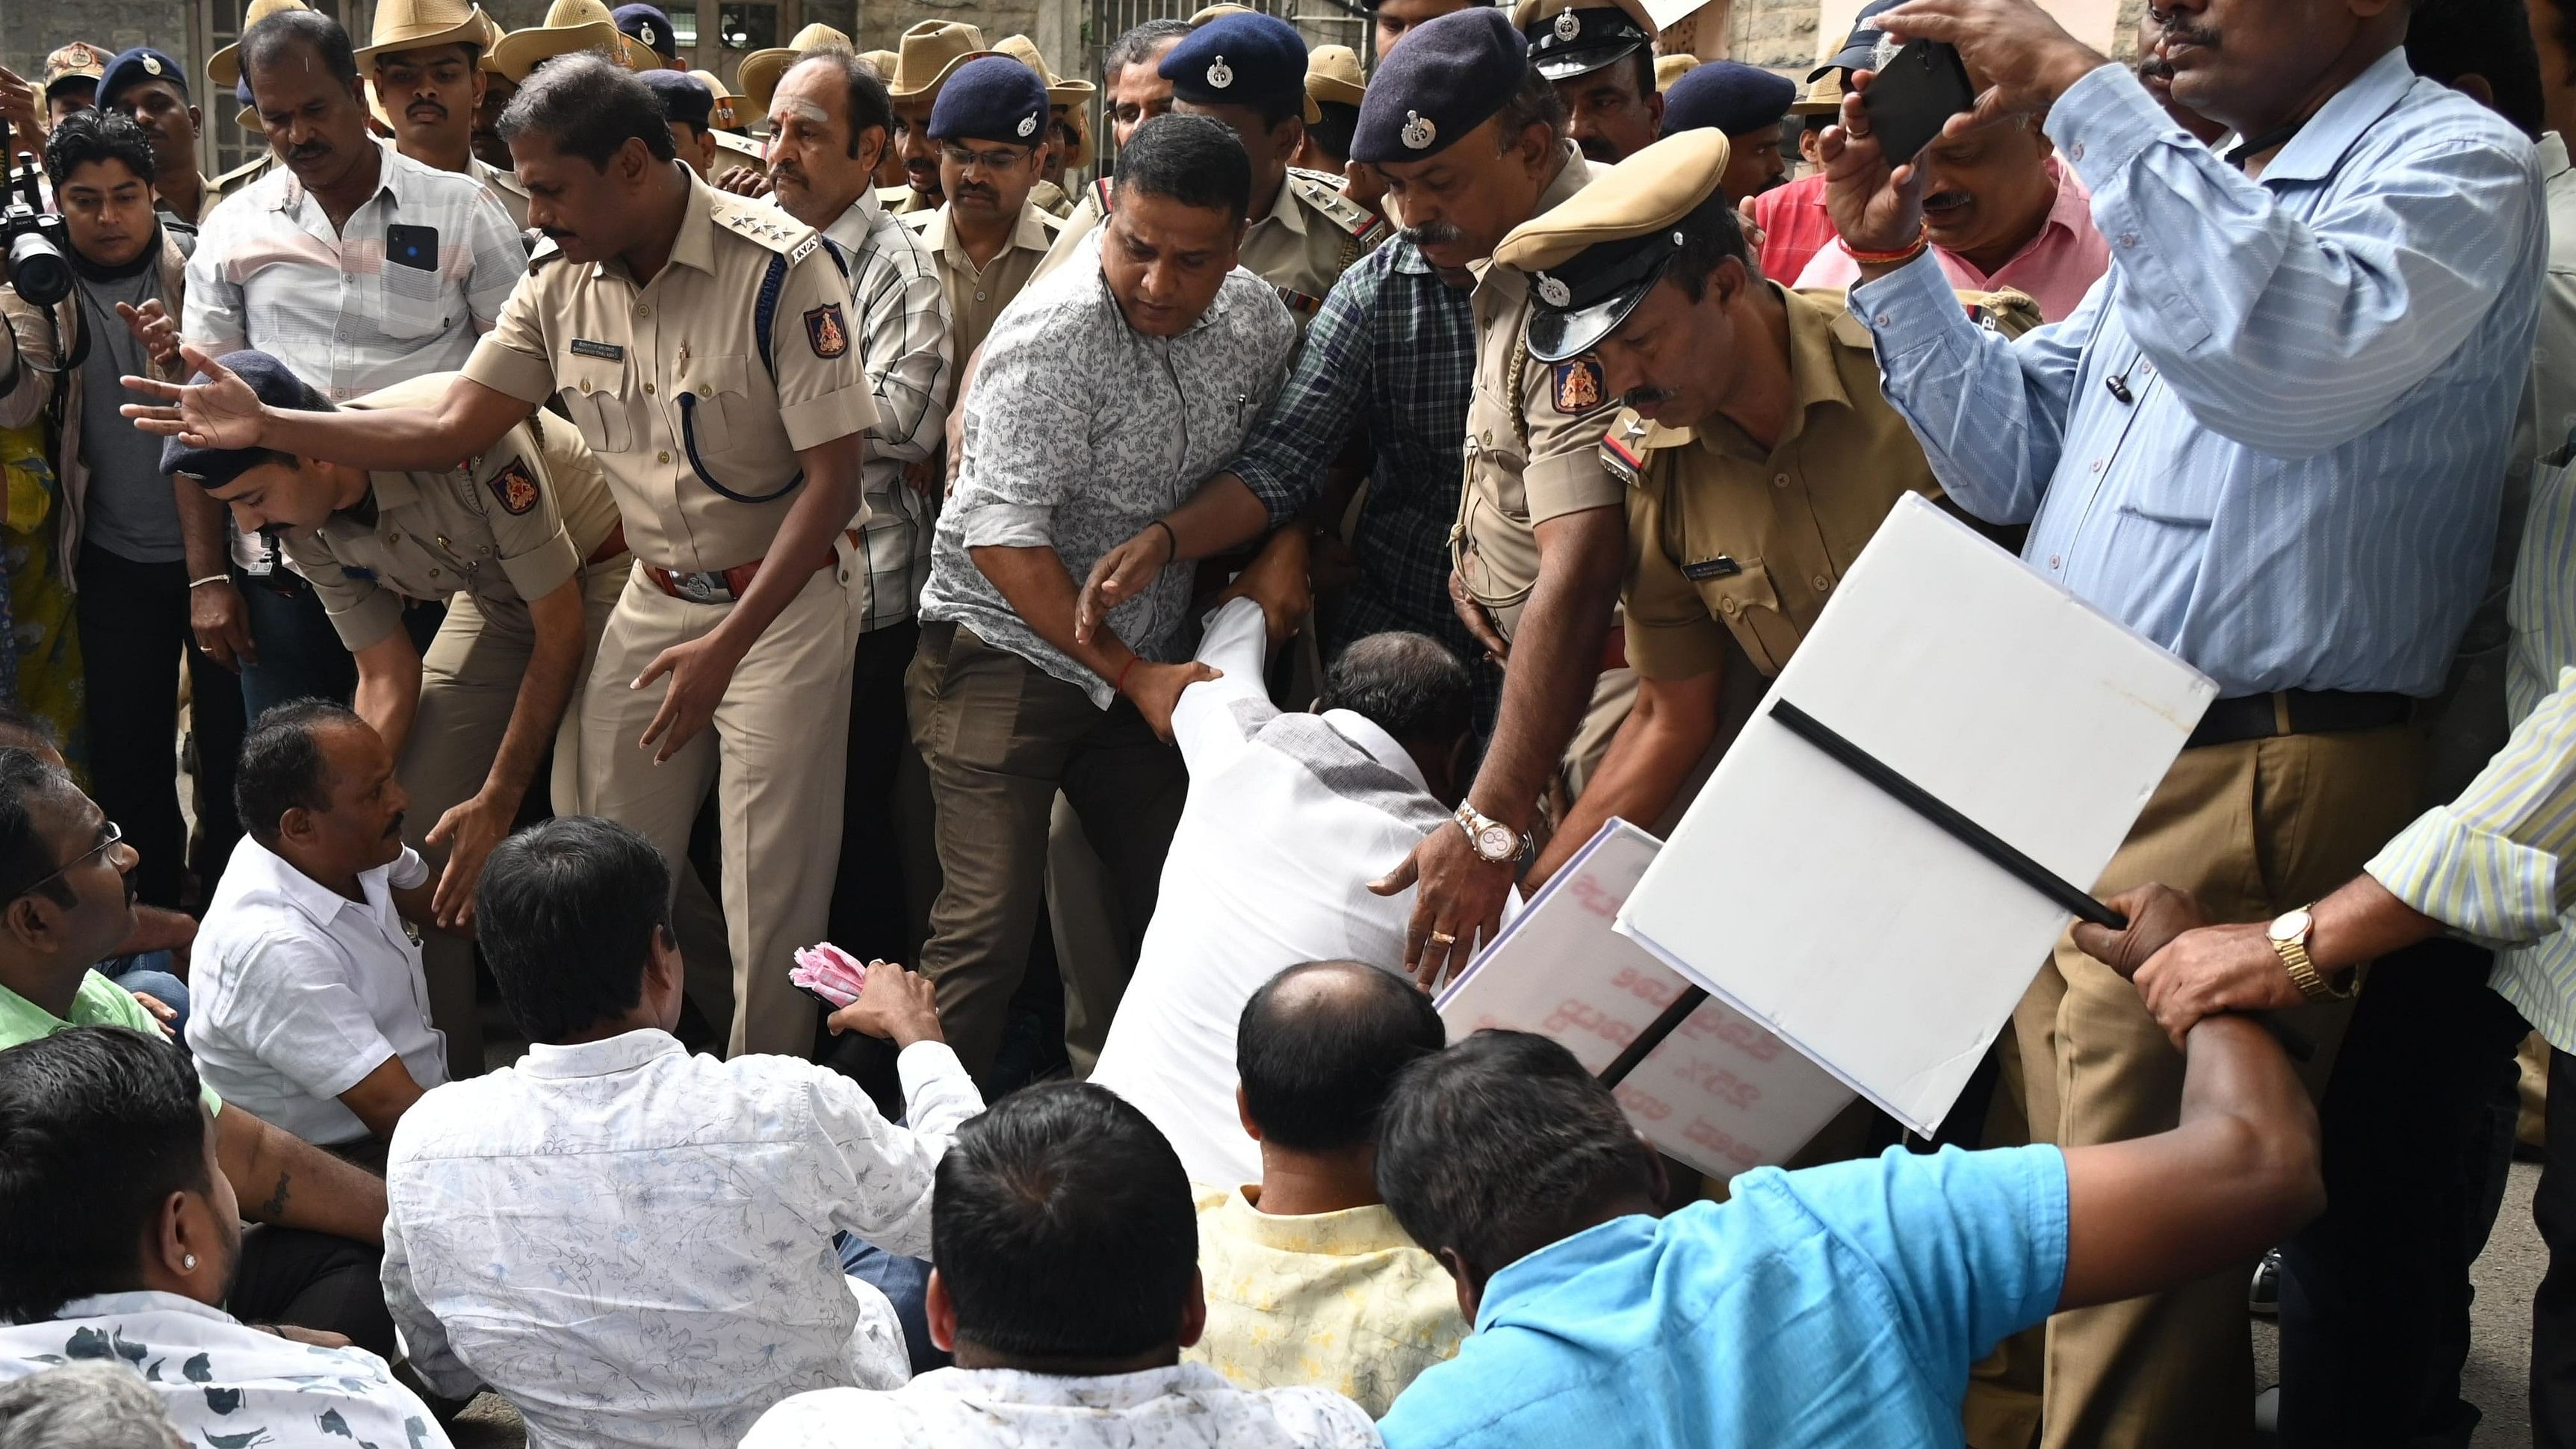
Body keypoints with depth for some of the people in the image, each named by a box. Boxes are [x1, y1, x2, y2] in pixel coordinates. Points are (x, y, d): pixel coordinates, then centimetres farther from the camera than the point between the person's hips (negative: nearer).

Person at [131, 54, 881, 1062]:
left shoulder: (777, 268, -20)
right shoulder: (559, 278, 0)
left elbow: (833, 473, -20)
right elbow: (454, 428, 4)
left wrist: (727, 645, -25)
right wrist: (267, 428, -6)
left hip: (784, 603, -6)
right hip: (653, 599, 6)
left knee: (770, 900, -2)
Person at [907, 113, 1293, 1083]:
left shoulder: (1259, 323, -1)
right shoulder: (1055, 332, -21)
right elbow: (1004, 538, -22)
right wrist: (1136, 677, -21)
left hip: (1144, 666, 6)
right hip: (1006, 648, -6)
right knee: (988, 927, -13)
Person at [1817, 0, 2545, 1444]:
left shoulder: (2457, 167, -6)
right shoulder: (2197, 183, 20)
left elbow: (2292, 357, -28)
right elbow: (2014, 456, 20)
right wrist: (1895, 254, 7)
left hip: (2240, 797, -8)